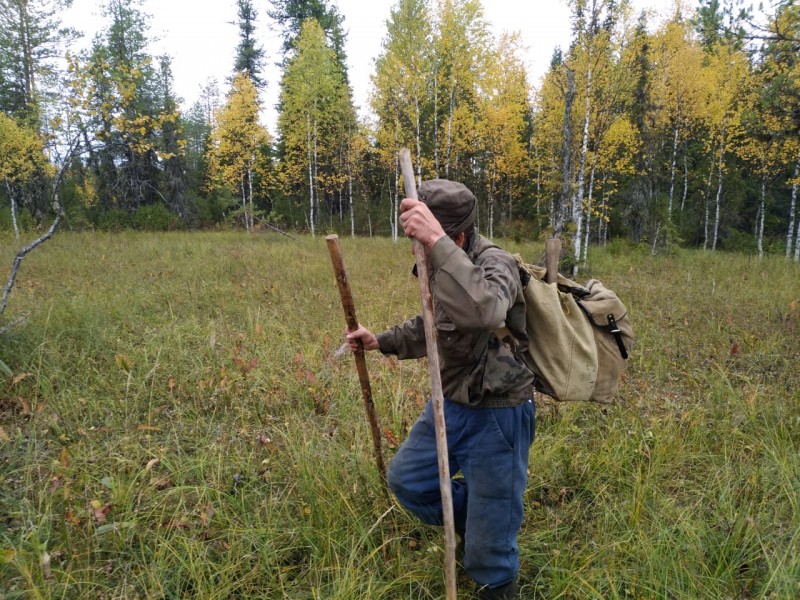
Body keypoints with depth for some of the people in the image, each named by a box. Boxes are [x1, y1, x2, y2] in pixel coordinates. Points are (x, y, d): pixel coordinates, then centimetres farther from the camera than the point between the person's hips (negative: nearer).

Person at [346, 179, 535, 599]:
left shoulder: (494, 263, -24)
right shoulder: (442, 266, 2)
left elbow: (484, 310, -49)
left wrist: (437, 242, -54)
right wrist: (381, 341, 9)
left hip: (495, 415, -8)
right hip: (450, 404, 8)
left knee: (489, 527, 7)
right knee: (406, 479, 19)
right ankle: (471, 519, 40)